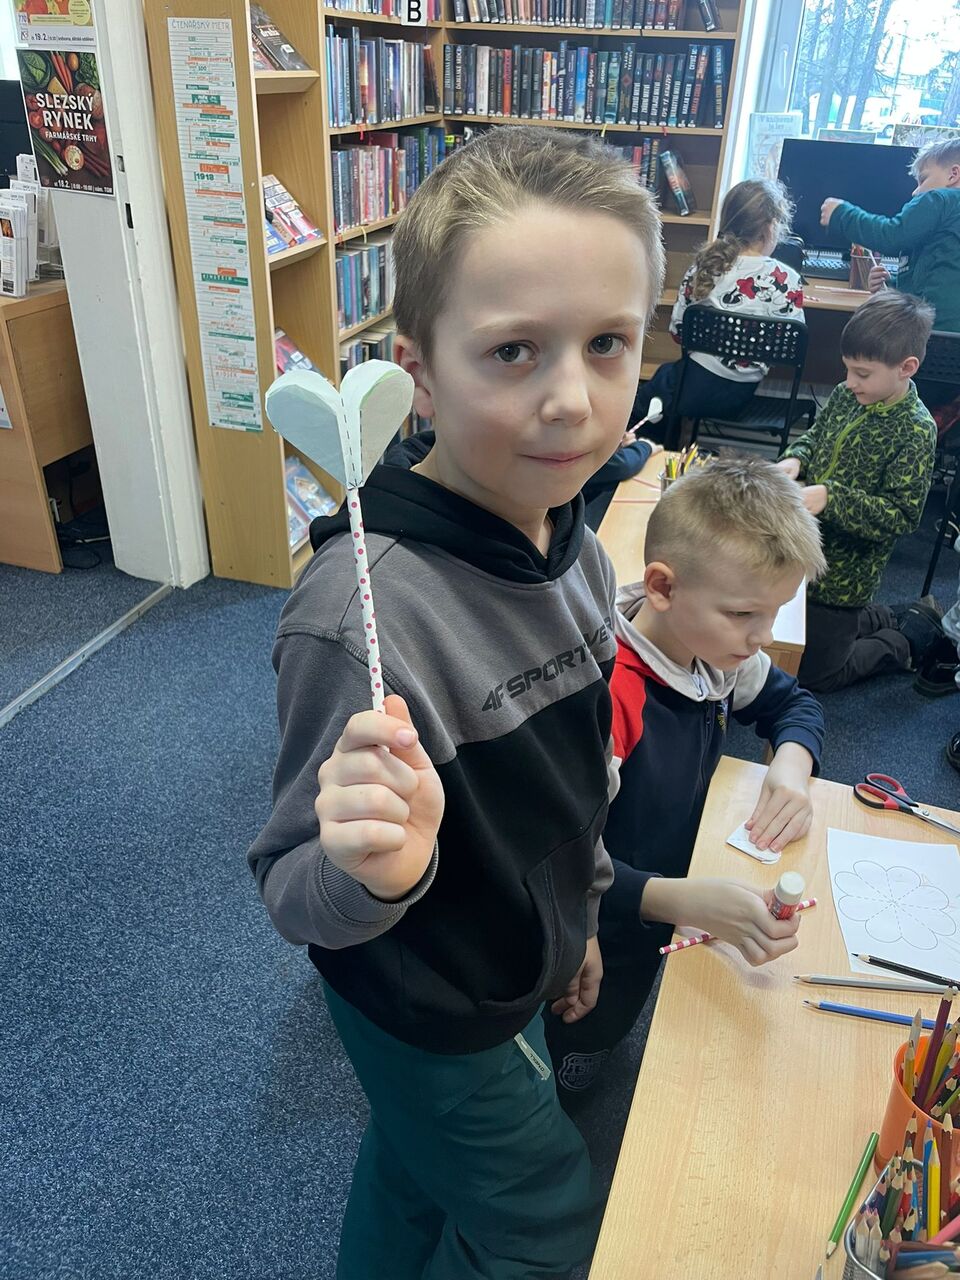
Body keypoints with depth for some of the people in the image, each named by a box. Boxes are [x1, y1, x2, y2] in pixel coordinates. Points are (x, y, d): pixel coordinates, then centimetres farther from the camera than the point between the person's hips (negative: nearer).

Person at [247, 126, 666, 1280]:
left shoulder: (577, 553, -11)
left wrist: (576, 913, 15)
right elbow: (298, 897, -26)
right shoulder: (363, 610, -36)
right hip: (426, 1010, -6)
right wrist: (371, 871, -48)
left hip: (515, 971, 6)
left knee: (416, 1181, 31)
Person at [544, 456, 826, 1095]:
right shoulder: (607, 695, -37)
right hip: (603, 942, -6)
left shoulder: (717, 650, -13)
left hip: (667, 919, 6)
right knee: (575, 1074, 21)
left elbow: (795, 702, 7)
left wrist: (792, 761, -14)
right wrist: (684, 899, -49)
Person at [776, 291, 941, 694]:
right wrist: (795, 460, -10)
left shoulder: (915, 431, -22)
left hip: (844, 572, -7)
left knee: (816, 673, 7)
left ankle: (912, 635, 25)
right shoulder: (846, 396, -4)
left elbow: (902, 515, -24)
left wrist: (829, 496, -34)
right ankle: (889, 621, 36)